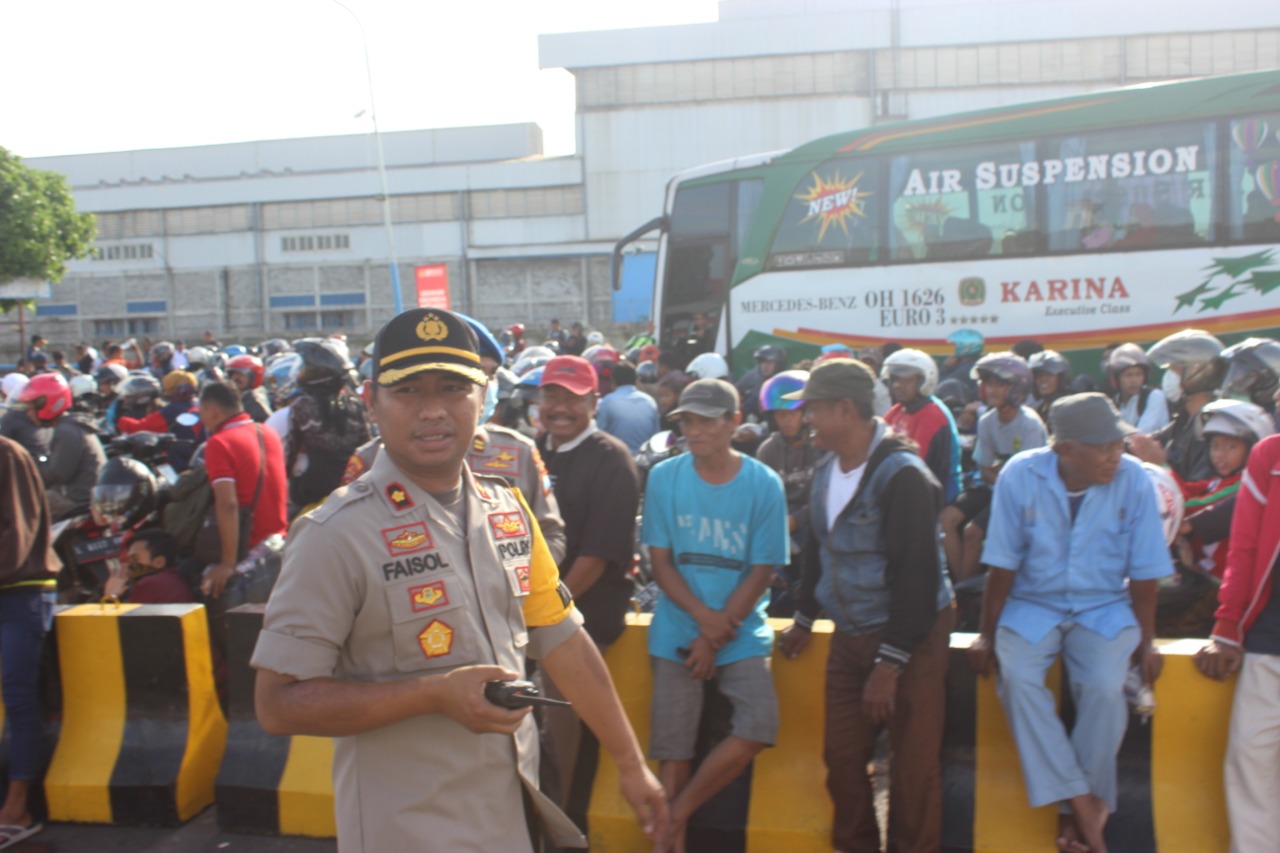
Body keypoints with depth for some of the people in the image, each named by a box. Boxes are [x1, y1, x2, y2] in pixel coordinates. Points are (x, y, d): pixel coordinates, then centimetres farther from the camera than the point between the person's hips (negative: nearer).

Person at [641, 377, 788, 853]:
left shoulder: (764, 484, -6)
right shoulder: (664, 478, -3)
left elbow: (761, 572, -5)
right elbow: (659, 560, -2)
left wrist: (717, 636, -11)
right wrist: (703, 616, -16)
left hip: (742, 632, 0)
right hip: (677, 632, 0)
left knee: (759, 725, -16)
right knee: (672, 745, 0)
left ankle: (678, 811, 3)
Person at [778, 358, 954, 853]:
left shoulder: (901, 475, -19)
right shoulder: (827, 471, 5)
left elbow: (917, 575, -21)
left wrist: (889, 663, -21)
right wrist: (804, 620, 25)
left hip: (910, 636, -7)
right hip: (850, 636, 7)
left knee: (913, 766, 3)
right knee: (841, 757, 11)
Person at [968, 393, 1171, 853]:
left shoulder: (1132, 479, -13)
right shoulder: (1020, 475, -15)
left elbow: (1143, 571, -3)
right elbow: (1003, 564, -7)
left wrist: (1146, 640, -1)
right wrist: (987, 635, -3)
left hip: (1104, 607, 0)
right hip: (1032, 603, 0)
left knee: (1104, 687, -25)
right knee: (1017, 677, -27)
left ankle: (1075, 813, -5)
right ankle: (1083, 803, -15)